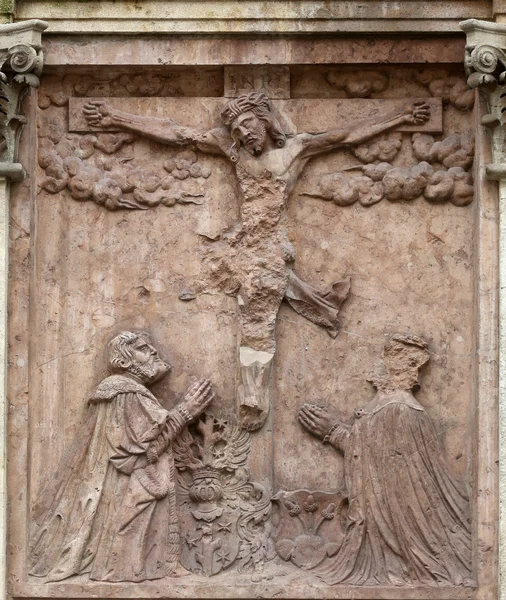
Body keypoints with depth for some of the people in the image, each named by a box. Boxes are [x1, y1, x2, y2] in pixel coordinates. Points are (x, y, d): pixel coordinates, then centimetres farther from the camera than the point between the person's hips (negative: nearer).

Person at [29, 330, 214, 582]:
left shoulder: (112, 389, 17)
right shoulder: (130, 393, -16)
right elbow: (150, 443, -18)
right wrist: (185, 410, -12)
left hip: (106, 486, 10)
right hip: (126, 493, -10)